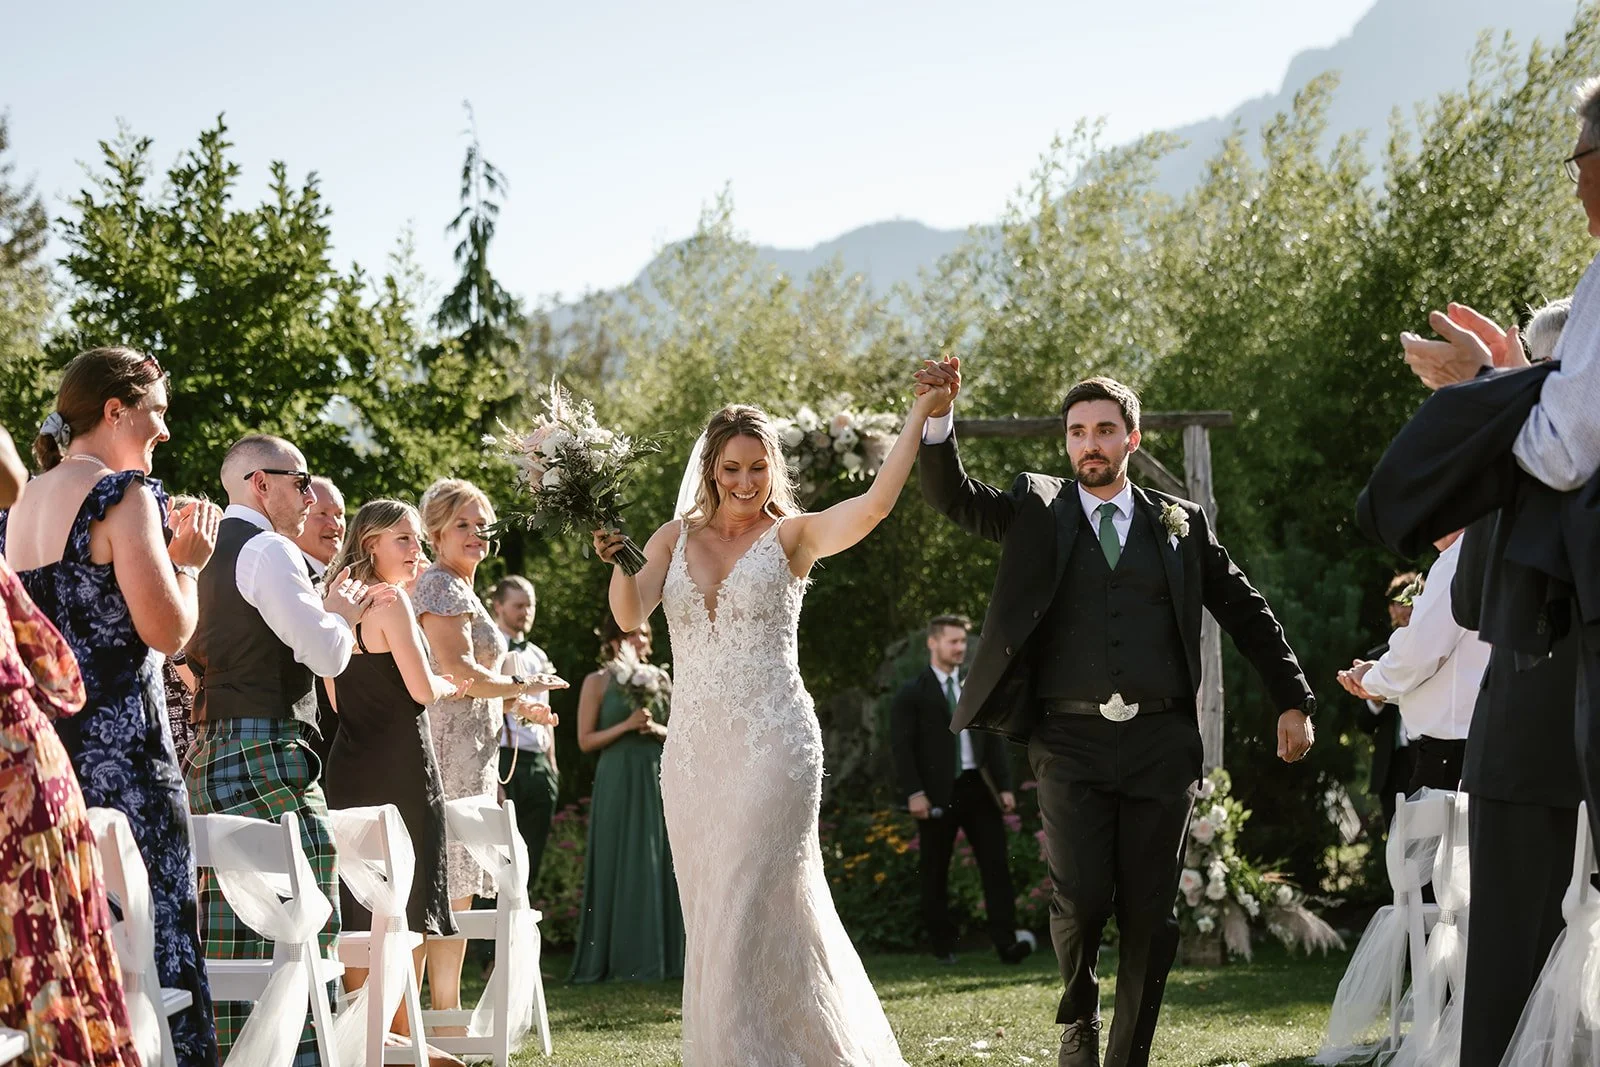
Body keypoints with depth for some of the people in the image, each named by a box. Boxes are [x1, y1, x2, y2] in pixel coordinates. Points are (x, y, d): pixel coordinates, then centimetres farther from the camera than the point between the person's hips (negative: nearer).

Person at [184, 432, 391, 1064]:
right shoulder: (268, 550, -9)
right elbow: (326, 656, -14)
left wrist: (333, 613, 23)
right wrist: (340, 614, 6)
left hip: (207, 757, 10)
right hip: (266, 753, -10)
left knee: (229, 946, 9)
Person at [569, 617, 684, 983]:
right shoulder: (598, 682, 1)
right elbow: (586, 740, -4)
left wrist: (657, 729, -3)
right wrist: (627, 725, -14)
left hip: (657, 780, 5)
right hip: (618, 783, -5)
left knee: (659, 866, 2)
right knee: (619, 868, -4)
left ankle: (656, 957, 6)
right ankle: (620, 960, -1)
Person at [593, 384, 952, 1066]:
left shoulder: (792, 536, 0)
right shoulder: (676, 539, 10)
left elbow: (875, 503, -17)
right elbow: (630, 615, -5)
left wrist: (922, 413, -21)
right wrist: (618, 563, -25)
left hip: (772, 746, -4)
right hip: (693, 750, 5)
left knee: (751, 908, -10)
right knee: (708, 916, 9)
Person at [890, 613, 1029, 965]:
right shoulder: (912, 694, 0)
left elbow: (994, 739, 15)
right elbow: (901, 746, -6)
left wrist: (1005, 785, 7)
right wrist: (914, 792, -15)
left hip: (978, 787, 3)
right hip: (938, 793, -3)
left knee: (996, 863, -6)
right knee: (935, 872, 5)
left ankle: (1006, 942, -9)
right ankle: (943, 945, 15)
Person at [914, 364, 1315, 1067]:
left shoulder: (1181, 523, 13)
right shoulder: (1035, 508, 11)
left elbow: (1247, 615, 16)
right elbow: (953, 498, -4)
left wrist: (1293, 702, 11)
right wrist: (940, 416, -21)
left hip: (1160, 742, 1)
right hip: (1071, 739, -1)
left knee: (1150, 912, 0)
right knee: (1080, 895, -13)